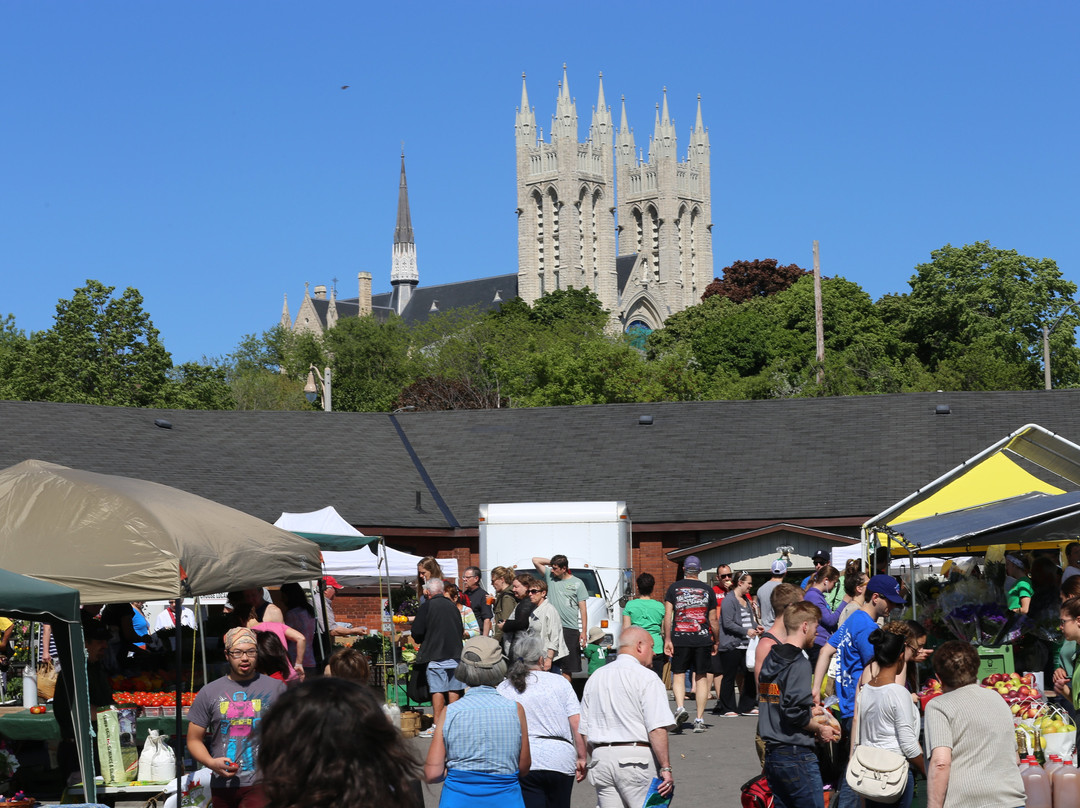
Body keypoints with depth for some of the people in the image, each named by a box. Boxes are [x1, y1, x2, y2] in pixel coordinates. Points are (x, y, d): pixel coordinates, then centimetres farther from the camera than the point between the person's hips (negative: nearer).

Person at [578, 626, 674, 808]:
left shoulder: (595, 678, 15)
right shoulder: (647, 678, -7)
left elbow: (584, 732, 16)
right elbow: (657, 729, -15)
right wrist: (666, 768, -13)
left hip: (601, 758, 6)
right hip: (637, 757, -6)